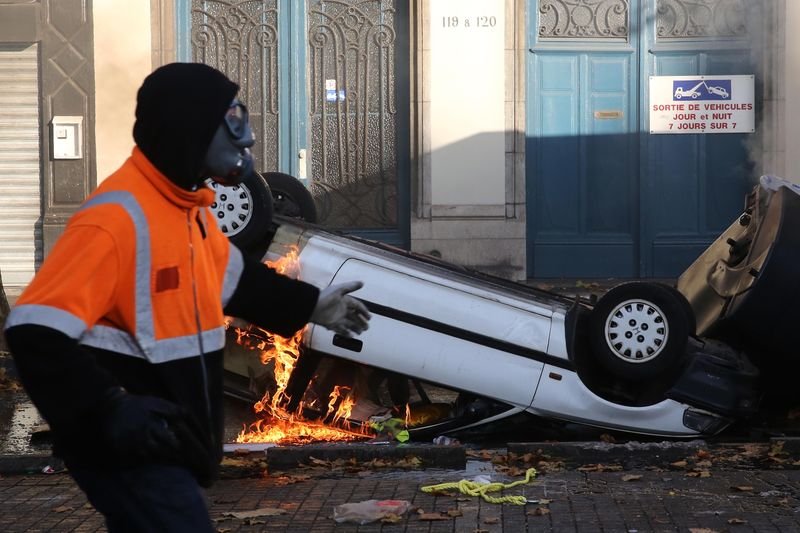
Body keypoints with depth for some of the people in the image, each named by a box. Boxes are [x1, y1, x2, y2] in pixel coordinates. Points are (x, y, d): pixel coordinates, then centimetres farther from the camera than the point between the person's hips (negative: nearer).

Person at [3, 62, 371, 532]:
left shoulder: (189, 207, 9)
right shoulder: (116, 217, -24)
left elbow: (235, 277, 28)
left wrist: (309, 304, 31)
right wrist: (109, 409, -34)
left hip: (166, 441, 10)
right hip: (127, 448, -10)